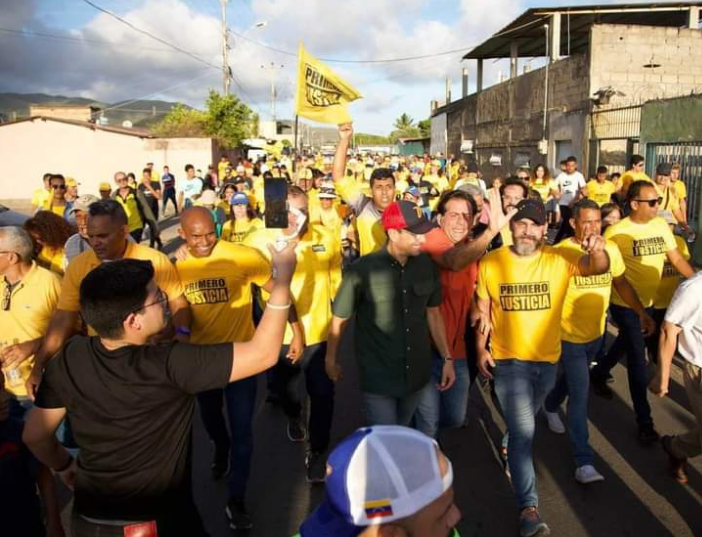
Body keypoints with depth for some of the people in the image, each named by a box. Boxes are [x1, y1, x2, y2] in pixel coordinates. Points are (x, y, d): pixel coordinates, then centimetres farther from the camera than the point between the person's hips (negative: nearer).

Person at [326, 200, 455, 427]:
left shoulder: (427, 265, -6)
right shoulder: (362, 270, -19)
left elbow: (433, 313, 6)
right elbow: (340, 319, -7)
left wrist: (447, 358, 6)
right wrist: (331, 360, 4)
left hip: (416, 373, 4)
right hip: (377, 377, -4)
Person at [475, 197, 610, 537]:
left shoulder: (558, 260, -10)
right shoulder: (490, 263, -9)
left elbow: (598, 268, -25)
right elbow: (482, 309, 1)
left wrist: (598, 250, -47)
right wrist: (481, 349, -1)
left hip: (547, 359, 3)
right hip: (508, 360, -3)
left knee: (523, 425, 26)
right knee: (523, 431, -8)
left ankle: (512, 448, 57)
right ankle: (528, 507, 0)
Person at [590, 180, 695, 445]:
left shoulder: (661, 225, -3)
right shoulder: (616, 232, -20)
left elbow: (676, 258, 2)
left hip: (647, 301, 6)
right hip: (624, 304, -6)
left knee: (625, 345, 25)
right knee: (638, 359, -1)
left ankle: (598, 375, 51)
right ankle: (644, 420, 11)